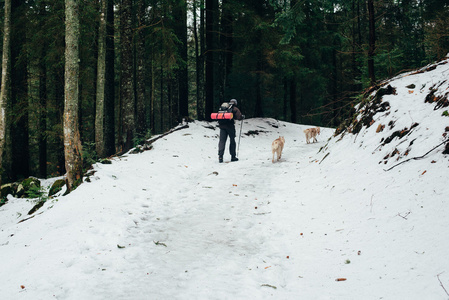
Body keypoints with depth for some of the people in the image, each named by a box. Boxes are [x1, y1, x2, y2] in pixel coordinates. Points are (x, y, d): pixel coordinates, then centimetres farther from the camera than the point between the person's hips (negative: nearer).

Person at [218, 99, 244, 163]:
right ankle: (233, 156, 16)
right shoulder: (235, 109, 4)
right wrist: (243, 117, 13)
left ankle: (220, 156, -14)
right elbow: (239, 117, -7)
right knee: (232, 141, 11)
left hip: (221, 125, 3)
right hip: (230, 126, -3)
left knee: (222, 141, 0)